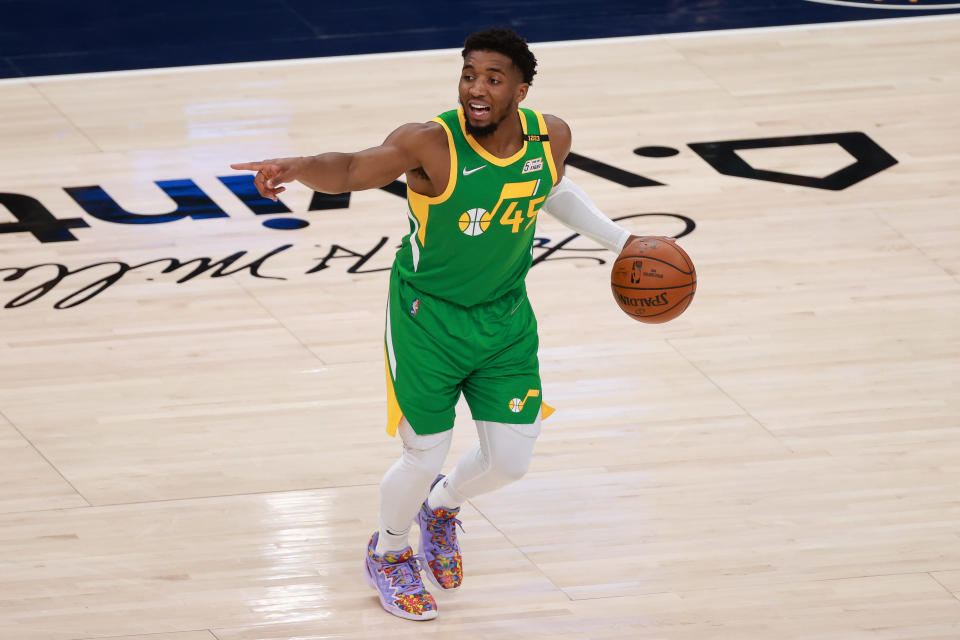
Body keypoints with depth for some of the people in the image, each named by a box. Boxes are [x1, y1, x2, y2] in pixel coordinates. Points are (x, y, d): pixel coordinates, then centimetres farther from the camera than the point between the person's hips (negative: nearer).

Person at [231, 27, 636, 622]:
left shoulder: (550, 137, -11)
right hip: (427, 318, -5)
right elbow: (349, 171, -37)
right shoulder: (432, 144, -28)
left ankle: (441, 506, 43)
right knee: (424, 460, 0)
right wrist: (297, 166, -58)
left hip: (506, 317, 5)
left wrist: (618, 239, 13)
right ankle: (389, 554, 34)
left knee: (510, 461, 6)